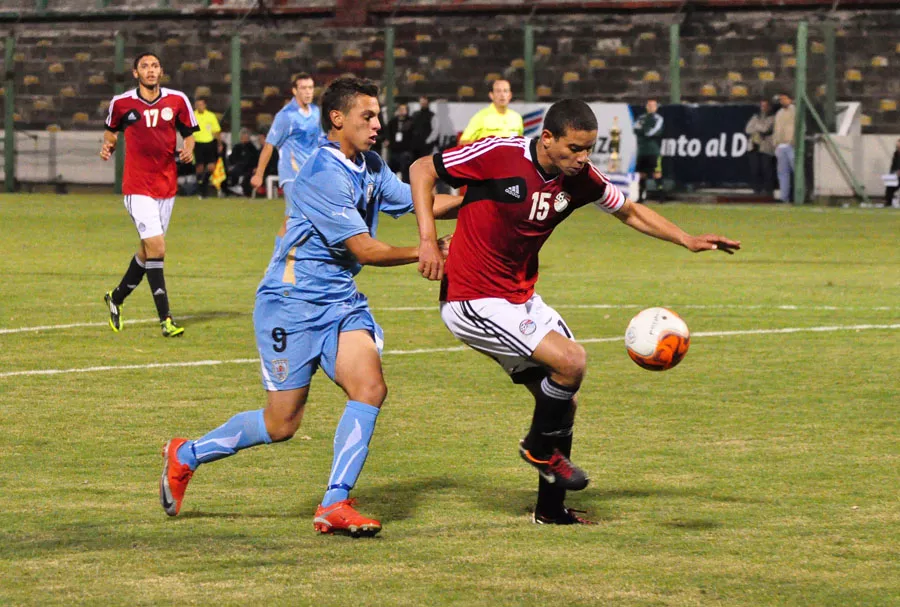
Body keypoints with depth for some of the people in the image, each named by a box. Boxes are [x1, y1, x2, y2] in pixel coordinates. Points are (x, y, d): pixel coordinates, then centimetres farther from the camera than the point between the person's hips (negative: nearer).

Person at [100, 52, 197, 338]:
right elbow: (111, 129, 16)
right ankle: (165, 319, -13)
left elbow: (188, 133, 12)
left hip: (167, 184, 4)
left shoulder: (177, 100, 1)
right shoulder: (121, 103, -2)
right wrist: (108, 145, -4)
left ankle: (116, 297, 38)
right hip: (137, 186, -4)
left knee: (148, 250, 13)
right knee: (156, 248, -15)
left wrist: (188, 150, -8)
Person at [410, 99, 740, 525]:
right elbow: (422, 170, -10)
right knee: (570, 361, -21)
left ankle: (551, 509, 25)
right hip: (473, 302, -8)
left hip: (521, 299, 8)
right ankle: (540, 447, 5)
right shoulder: (499, 155, -20)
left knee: (562, 401, 9)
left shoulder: (580, 179, -2)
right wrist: (428, 240, -18)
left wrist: (688, 241, 6)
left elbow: (630, 212, 17)